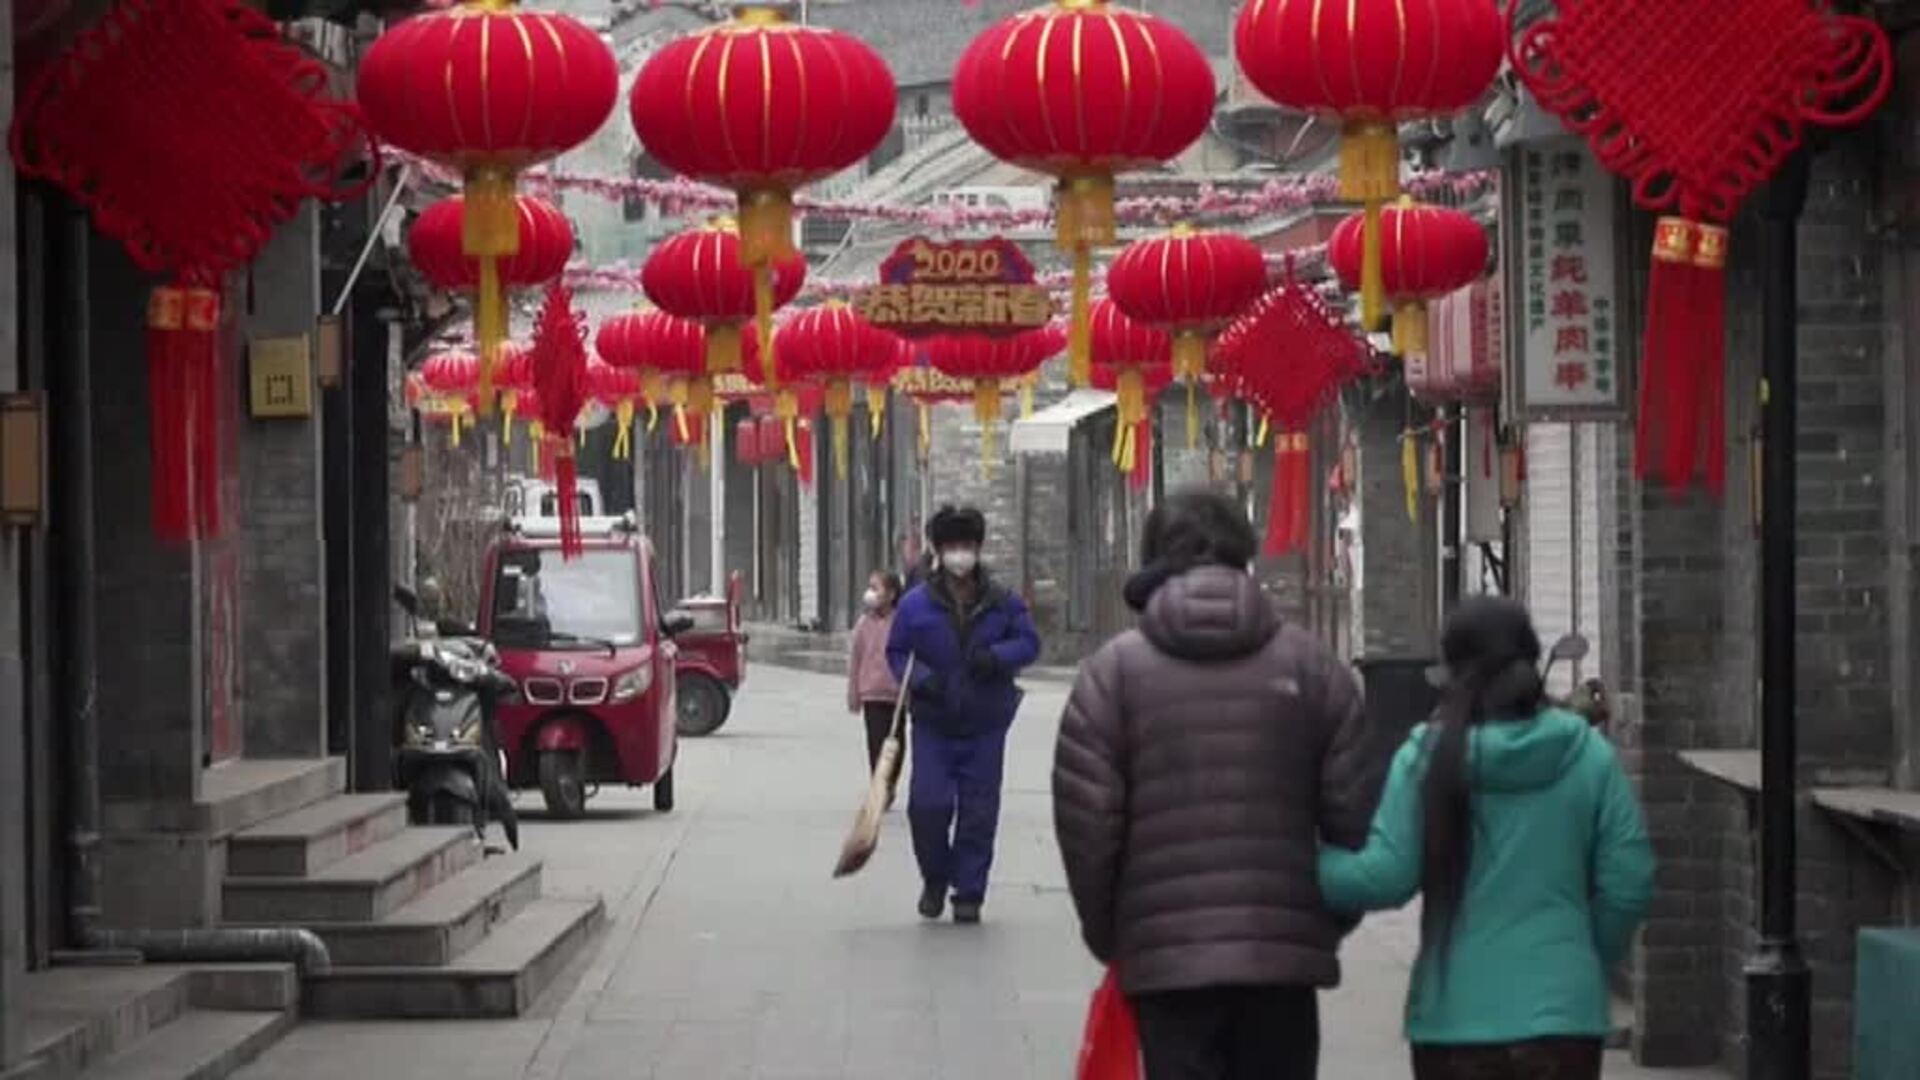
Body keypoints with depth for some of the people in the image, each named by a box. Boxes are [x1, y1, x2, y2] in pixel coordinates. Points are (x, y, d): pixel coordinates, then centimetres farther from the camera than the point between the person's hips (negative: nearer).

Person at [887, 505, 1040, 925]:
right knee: (929, 803, -9)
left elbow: (1029, 642, 4)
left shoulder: (1002, 602, 1)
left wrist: (997, 656, -17)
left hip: (985, 723, 1)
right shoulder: (916, 604, -1)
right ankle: (934, 878, 16)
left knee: (978, 811, 0)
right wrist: (920, 679, -16)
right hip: (934, 722, -1)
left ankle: (968, 894, 10)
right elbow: (896, 651, 5)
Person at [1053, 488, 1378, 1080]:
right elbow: (1353, 814, 3)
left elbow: (1086, 822, -4)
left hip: (1166, 951, -2)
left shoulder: (1115, 670, -1)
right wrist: (1331, 922, 17)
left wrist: (1107, 934, 10)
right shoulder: (1310, 665, 5)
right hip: (1285, 948, 2)